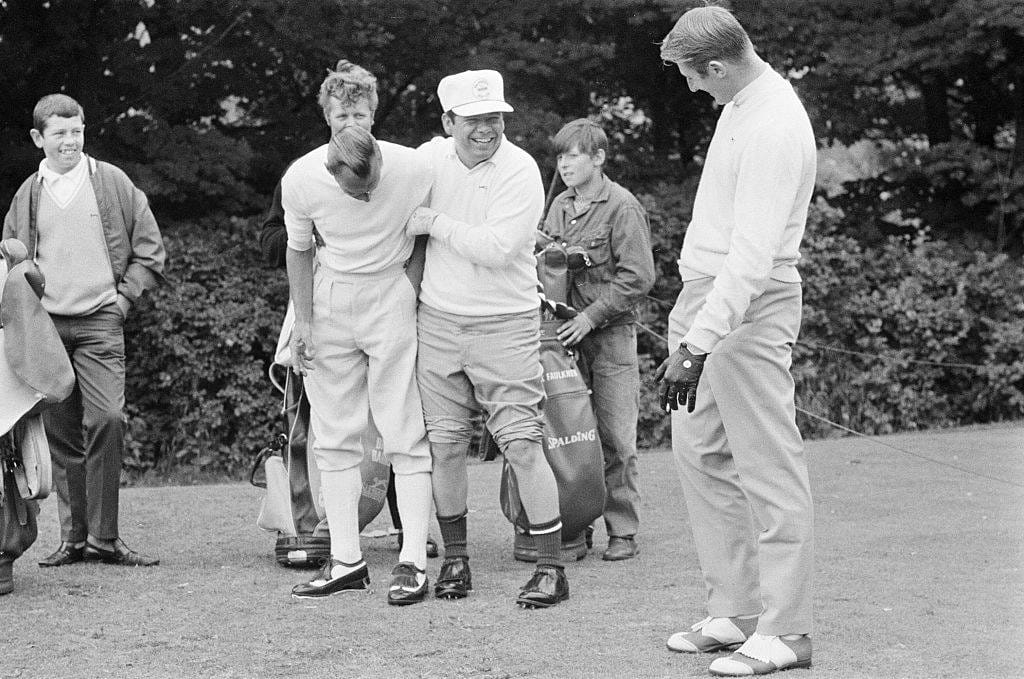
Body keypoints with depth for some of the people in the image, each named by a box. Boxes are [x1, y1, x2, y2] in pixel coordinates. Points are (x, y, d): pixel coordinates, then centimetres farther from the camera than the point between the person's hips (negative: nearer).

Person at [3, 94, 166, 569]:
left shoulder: (111, 182, 5)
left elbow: (149, 249, 8)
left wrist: (123, 298, -1)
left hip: (99, 322, -2)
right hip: (45, 325, 3)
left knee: (107, 419, -15)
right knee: (60, 433, 3)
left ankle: (104, 537, -7)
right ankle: (73, 538, 10)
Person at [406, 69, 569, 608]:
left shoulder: (519, 171, -13)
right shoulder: (430, 157, 2)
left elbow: (496, 248, -24)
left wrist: (435, 223, -15)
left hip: (505, 325, -4)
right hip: (437, 321, 4)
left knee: (521, 443, -8)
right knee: (444, 443, 6)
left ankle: (551, 567, -3)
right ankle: (455, 559, 19)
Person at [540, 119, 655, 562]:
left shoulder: (622, 207, -6)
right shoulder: (559, 206, 13)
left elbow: (637, 277, -11)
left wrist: (590, 316, -14)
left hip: (611, 333, -5)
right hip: (567, 333, 5)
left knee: (615, 437, -4)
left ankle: (623, 532, 2)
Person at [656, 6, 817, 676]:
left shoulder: (774, 130, -21)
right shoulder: (745, 102, 10)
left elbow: (752, 257, -29)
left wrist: (696, 346, -33)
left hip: (751, 307, -10)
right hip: (703, 294, 10)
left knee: (769, 471, -5)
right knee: (700, 452, 12)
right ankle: (735, 611, 19)